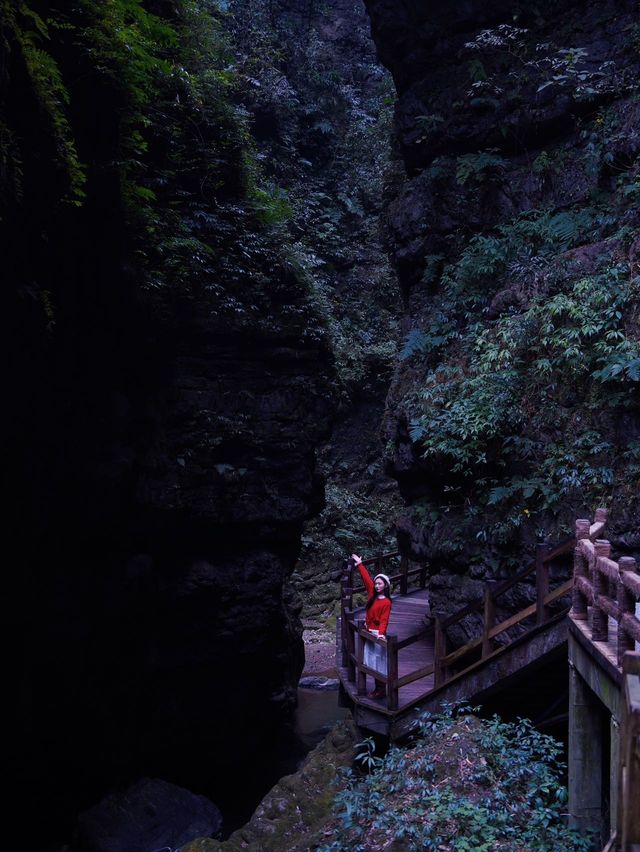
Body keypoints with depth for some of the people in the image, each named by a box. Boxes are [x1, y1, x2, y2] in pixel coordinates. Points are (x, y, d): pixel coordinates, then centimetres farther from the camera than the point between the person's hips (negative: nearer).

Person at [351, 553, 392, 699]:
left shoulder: (386, 602, -14)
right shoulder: (373, 595, 5)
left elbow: (384, 620, -20)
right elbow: (366, 578, 12)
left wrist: (381, 633, -35)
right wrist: (360, 565, 17)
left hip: (378, 634, -8)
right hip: (369, 633, 8)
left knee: (378, 662, -3)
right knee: (372, 662, 11)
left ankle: (381, 690, 4)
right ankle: (377, 688, 18)